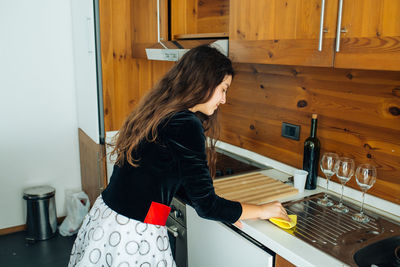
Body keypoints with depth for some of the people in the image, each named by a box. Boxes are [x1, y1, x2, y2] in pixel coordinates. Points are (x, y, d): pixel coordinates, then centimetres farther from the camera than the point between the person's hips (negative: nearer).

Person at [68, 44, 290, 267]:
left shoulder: (157, 111, 5)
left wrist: (227, 212, 12)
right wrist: (261, 210, -1)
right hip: (134, 237, -8)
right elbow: (206, 205, -16)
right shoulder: (186, 125, -21)